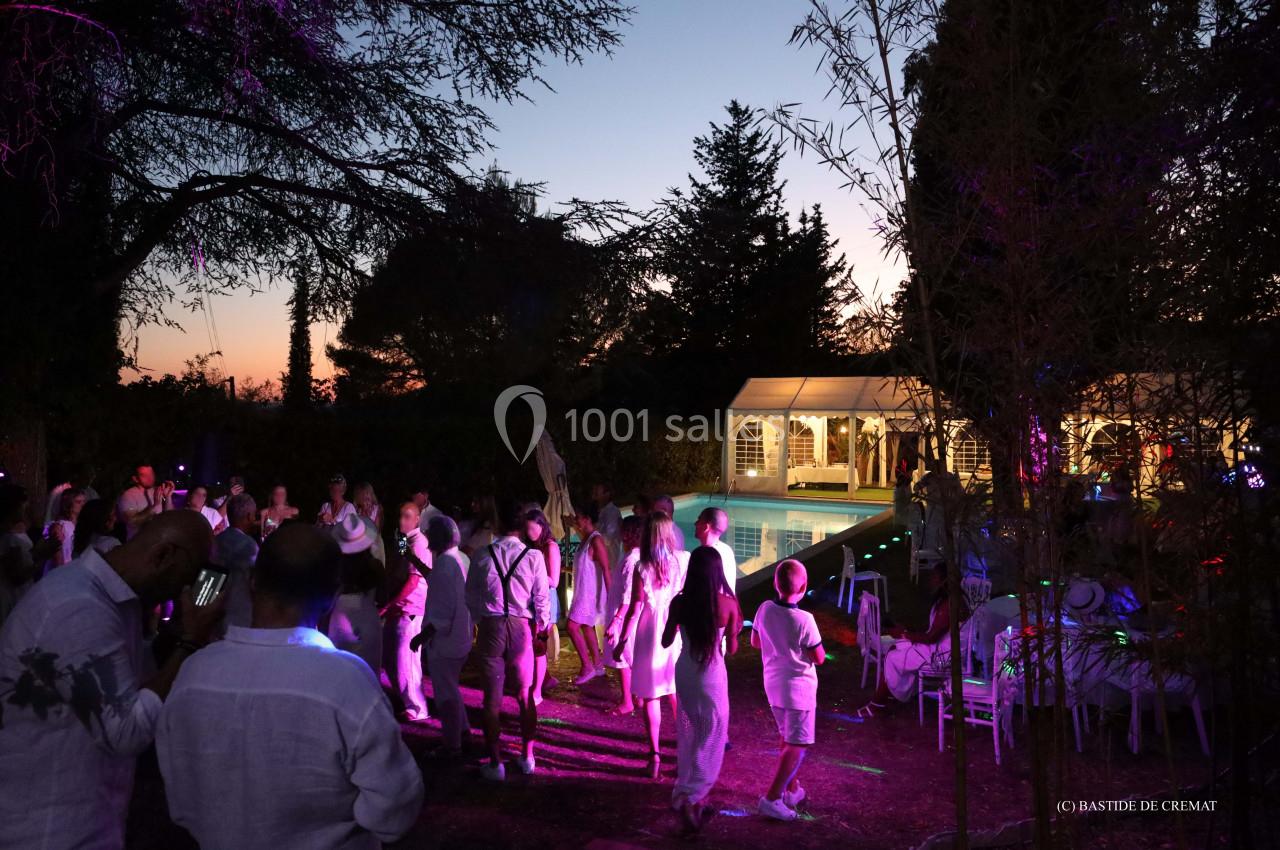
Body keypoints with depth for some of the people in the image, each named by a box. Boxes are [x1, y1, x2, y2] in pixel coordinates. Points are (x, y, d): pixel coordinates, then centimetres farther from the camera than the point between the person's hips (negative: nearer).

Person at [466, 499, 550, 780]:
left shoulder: (482, 555, -5)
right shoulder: (533, 556, -8)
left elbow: (470, 596, 1)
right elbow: (541, 598, -4)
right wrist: (543, 625, 13)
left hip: (490, 627, 0)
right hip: (521, 628, 0)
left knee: (492, 698, 9)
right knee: (525, 695, 15)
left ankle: (495, 763, 15)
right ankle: (527, 758, 24)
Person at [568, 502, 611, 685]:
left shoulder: (596, 540, -18)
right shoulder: (586, 539, 11)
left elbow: (606, 569, -21)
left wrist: (610, 595, -23)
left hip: (591, 593, -10)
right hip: (583, 592, 10)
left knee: (573, 626, -11)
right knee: (586, 627, 14)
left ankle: (587, 667, -4)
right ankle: (597, 665, 23)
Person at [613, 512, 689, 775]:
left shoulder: (643, 567, -13)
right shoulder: (684, 560, -5)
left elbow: (635, 609, -11)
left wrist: (622, 642, -5)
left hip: (650, 634, -3)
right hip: (676, 631, 3)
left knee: (651, 696, 6)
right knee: (677, 693, 16)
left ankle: (655, 754, 10)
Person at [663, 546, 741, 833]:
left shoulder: (679, 602, -11)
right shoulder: (728, 603, -15)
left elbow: (666, 641, 1)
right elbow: (732, 648, -5)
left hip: (684, 672, 3)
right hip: (712, 675, -3)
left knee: (690, 733, 23)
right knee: (711, 739, 9)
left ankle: (686, 791, 36)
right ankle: (691, 798, -4)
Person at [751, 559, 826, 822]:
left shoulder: (765, 609, -7)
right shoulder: (804, 620, -24)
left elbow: (755, 642, 7)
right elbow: (819, 658, -14)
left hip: (773, 684, 7)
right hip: (798, 687, -7)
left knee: (787, 739, 22)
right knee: (797, 745, 2)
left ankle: (791, 789, 34)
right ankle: (771, 798, -3)